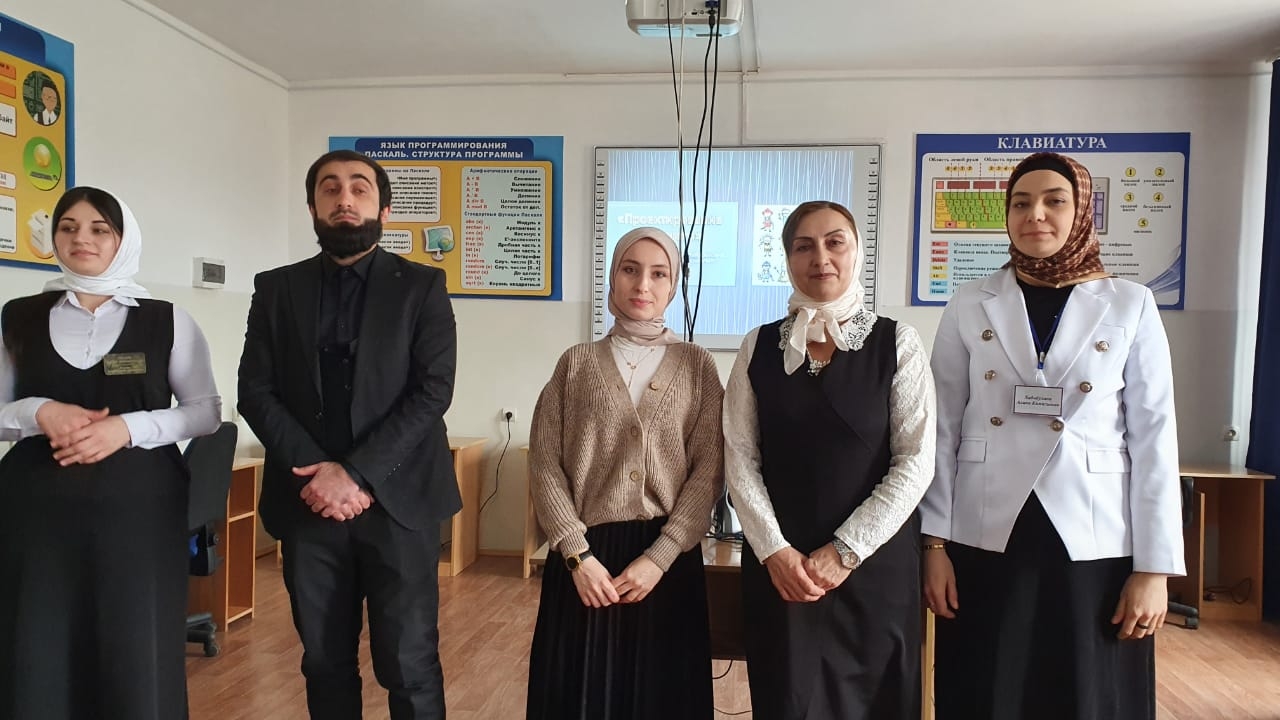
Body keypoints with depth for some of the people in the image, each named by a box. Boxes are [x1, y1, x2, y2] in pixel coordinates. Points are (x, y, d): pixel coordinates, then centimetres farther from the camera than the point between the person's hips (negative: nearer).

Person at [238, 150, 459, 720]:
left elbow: (433, 391, -7)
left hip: (397, 500, -2)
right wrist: (319, 474, -11)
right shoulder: (276, 289, 9)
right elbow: (255, 392, 3)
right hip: (308, 503, 3)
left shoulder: (422, 287, 2)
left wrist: (357, 473, -15)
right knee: (324, 663, 13)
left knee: (409, 665, 1)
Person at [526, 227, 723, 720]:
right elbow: (545, 465, -1)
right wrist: (578, 554, -10)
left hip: (668, 560, 0)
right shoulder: (577, 363, 4)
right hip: (585, 557, 1)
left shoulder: (697, 365, 3)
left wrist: (658, 558, -11)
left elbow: (709, 471, -3)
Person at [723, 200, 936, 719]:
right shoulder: (759, 347, 3)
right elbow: (740, 458, 0)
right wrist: (774, 550, -11)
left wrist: (844, 551, -12)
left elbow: (915, 462, -6)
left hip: (874, 566, -1)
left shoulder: (897, 343, -2)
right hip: (780, 568, 1)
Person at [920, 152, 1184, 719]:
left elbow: (1153, 439, 0)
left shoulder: (1130, 305, 2)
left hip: (1094, 545, 0)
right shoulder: (969, 305, 3)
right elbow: (943, 429, 1)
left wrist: (1153, 567, -3)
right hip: (985, 543, 1)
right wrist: (934, 543, -3)